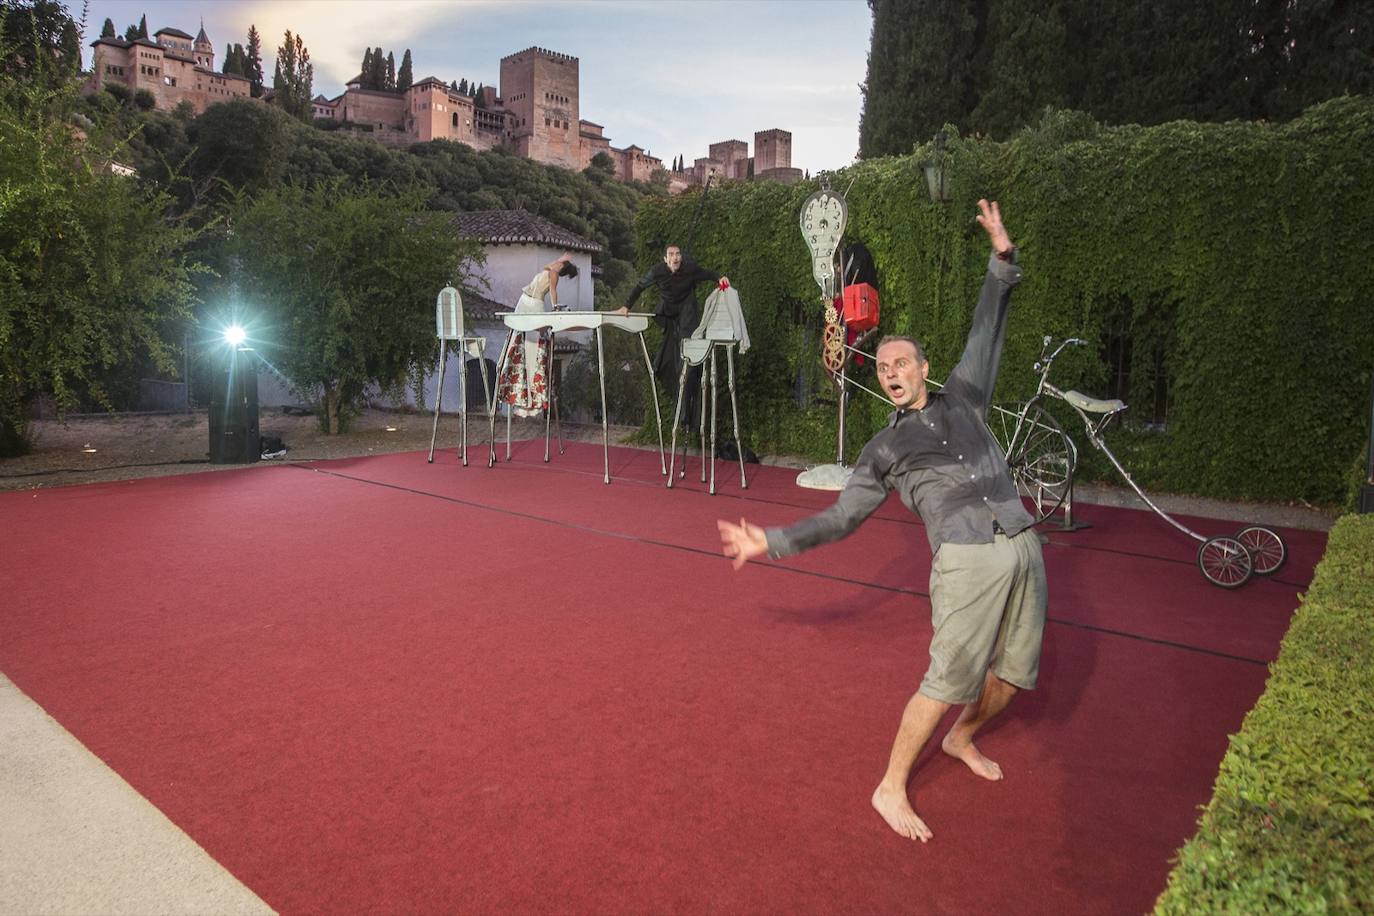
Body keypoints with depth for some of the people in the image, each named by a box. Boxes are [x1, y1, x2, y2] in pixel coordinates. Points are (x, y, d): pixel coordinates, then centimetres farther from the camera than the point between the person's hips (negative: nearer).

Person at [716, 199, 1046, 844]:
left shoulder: (962, 398, 17)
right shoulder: (884, 449, 9)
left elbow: (987, 331, 20)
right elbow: (840, 518, 9)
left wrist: (1002, 260, 12)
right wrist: (768, 542, 3)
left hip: (1023, 548, 5)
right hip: (968, 560, -4)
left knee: (1015, 672, 12)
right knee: (950, 680, -12)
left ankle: (961, 739, 40)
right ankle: (891, 788, 5)